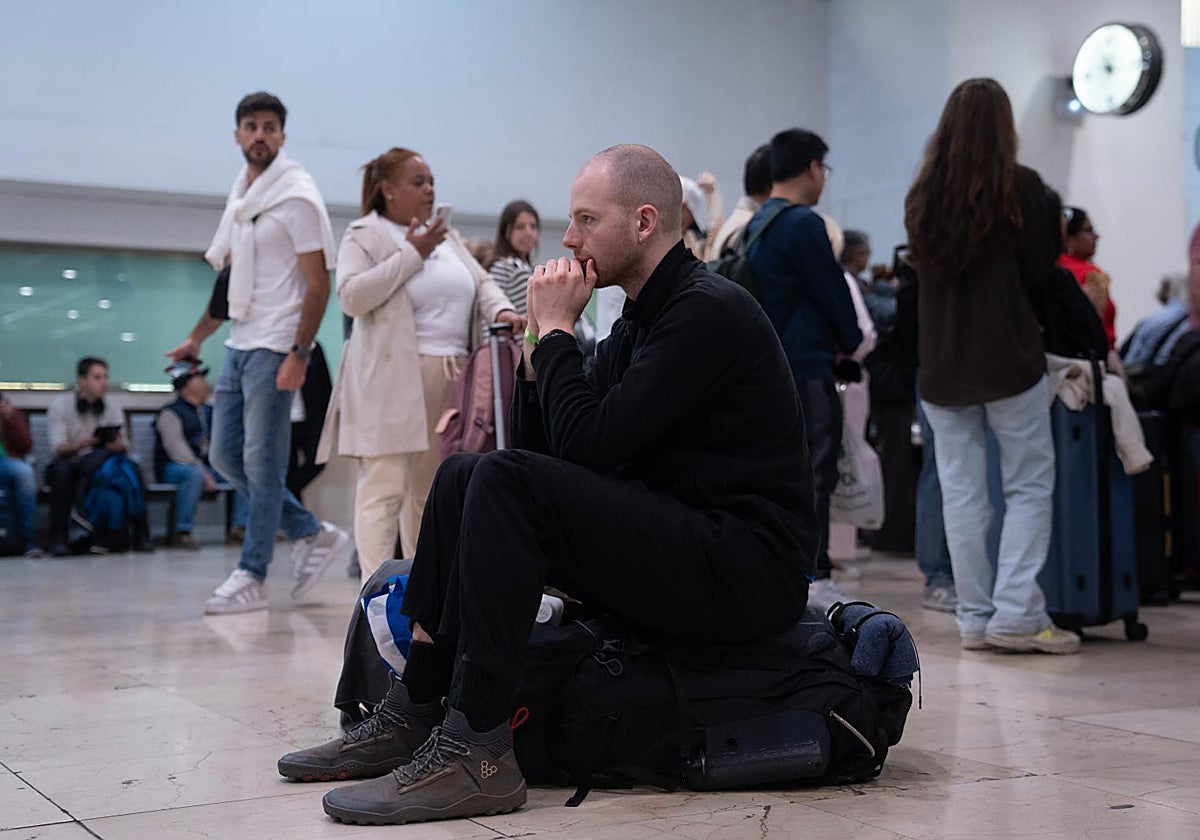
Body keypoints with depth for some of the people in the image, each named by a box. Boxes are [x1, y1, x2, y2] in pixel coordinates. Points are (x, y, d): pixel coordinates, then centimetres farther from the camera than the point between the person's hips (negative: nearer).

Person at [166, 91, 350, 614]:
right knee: (225, 456, 9)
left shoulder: (296, 198, -8)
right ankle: (312, 534, 19)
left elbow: (318, 284, -13)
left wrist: (299, 353, -20)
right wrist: (197, 338, 23)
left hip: (274, 347, -9)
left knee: (262, 462, -5)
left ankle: (251, 577, 2)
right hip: (239, 342, 9)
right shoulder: (239, 197, 15)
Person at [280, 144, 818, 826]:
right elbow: (543, 444, 15)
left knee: (507, 482, -25)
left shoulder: (708, 310, -14)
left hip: (748, 572, -10)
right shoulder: (640, 322, 16)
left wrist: (557, 328, -8)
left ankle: (477, 751, -24)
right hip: (669, 536, 10)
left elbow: (589, 442, -21)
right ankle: (414, 713, 3)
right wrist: (542, 341, 2)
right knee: (464, 477, 7)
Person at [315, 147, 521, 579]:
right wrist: (411, 254, -11)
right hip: (393, 380, -6)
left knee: (429, 487, 9)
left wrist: (501, 310, -4)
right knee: (385, 487, -12)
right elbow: (351, 296, -12)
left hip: (451, 379, 7)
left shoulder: (446, 236, 22)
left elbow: (480, 282, 19)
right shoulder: (364, 236, 2)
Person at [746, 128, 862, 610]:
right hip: (805, 367, -9)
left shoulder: (755, 225, 14)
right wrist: (850, 342, 7)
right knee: (814, 472, -5)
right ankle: (815, 580, -4)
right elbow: (832, 291, -10)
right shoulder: (804, 224, -13)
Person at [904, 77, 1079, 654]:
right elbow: (1041, 274, 1)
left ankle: (974, 619, 9)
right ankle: (1016, 613, -6)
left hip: (941, 363, 4)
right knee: (1029, 486, 2)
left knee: (960, 492, 7)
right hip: (1009, 356, -4)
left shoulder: (922, 193, 6)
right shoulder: (1020, 186, -5)